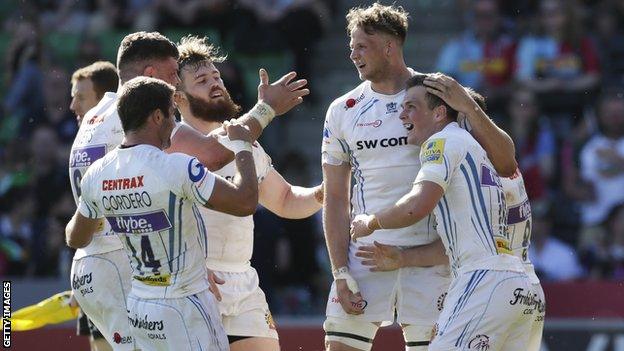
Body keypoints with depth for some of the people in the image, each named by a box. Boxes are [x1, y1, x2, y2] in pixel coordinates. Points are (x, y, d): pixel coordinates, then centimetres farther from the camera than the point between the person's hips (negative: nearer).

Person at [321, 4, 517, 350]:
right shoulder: (343, 111, 7)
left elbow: (505, 164, -5)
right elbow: (335, 198, 7)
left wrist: (469, 108, -20)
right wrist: (340, 272, -2)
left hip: (428, 255, -2)